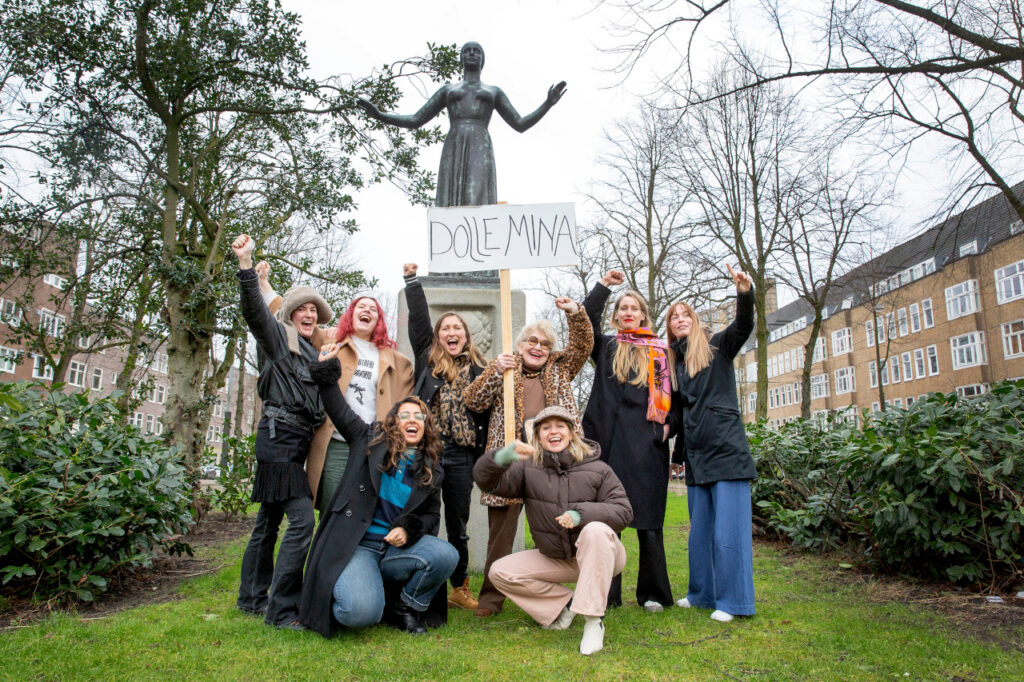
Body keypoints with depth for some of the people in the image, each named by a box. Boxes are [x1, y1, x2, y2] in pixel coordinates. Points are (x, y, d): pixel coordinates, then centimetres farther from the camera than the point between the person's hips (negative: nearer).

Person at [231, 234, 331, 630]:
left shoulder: (312, 352, 23)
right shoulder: (278, 336, 1)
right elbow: (254, 310, -18)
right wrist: (245, 263, -29)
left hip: (298, 441, 9)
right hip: (278, 434, -8)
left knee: (270, 520, 14)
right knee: (301, 518, -14)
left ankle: (251, 599, 25)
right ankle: (281, 609, -9)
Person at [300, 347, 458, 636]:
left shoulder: (431, 470, 12)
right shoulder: (371, 441, 6)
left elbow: (432, 515, 14)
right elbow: (339, 411, 4)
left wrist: (408, 530, -6)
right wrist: (327, 369, -4)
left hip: (395, 547, 4)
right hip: (356, 545, -4)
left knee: (446, 555, -25)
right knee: (361, 612, -30)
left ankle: (404, 609, 2)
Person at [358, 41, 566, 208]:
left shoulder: (494, 91, 27)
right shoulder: (447, 89, 27)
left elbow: (520, 124, 20)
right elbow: (415, 121, 23)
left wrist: (548, 104, 7)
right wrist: (379, 115, 12)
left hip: (480, 151, -1)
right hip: (453, 152, 1)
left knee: (477, 206, -22)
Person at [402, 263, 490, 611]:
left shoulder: (477, 368, 9)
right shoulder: (427, 359, 9)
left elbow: (485, 412, 6)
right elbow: (418, 320, 3)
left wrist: (484, 457, 1)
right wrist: (411, 279, 2)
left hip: (461, 456, 1)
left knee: (458, 525, 11)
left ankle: (460, 588, 23)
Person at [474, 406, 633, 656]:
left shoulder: (597, 469, -7)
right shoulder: (527, 469, -4)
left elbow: (623, 511, -13)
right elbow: (486, 480, -16)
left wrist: (581, 512, -30)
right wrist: (502, 457, -39)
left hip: (598, 555, -3)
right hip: (554, 559, 3)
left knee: (596, 530, -36)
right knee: (500, 572, -9)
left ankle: (593, 620, -29)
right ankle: (564, 602, 4)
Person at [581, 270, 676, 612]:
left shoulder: (660, 351, 15)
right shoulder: (606, 346, 15)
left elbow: (671, 394, 15)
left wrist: (667, 425, 0)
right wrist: (603, 286, -6)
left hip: (646, 444, 0)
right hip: (610, 440, 0)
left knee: (648, 519, 2)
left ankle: (653, 594, 13)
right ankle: (605, 593, 13)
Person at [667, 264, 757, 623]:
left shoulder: (717, 347, 2)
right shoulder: (674, 362, 16)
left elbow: (743, 327, -18)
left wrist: (745, 294, -36)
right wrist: (679, 449, 15)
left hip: (726, 449, -6)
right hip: (696, 455, 6)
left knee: (728, 528, -5)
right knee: (700, 528, 13)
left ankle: (732, 600, 6)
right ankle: (703, 593, 26)